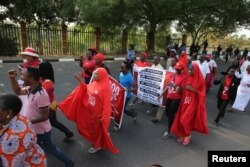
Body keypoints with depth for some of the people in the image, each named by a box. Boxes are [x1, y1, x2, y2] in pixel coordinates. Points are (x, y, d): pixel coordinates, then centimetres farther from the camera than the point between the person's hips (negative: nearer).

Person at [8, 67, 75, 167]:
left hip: (41, 130, -8)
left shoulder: (41, 95, -33)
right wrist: (12, 78, 0)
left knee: (50, 149, 12)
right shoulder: (30, 89, -5)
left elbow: (45, 116, -29)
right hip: (34, 129, 8)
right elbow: (18, 91, 14)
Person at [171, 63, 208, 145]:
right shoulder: (188, 78, 4)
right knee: (181, 120, 9)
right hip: (185, 102, 6)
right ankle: (183, 135, 31)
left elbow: (202, 94, -10)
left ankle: (188, 135, 19)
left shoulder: (200, 80, -12)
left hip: (193, 103, -6)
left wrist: (193, 90, -22)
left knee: (185, 120, -9)